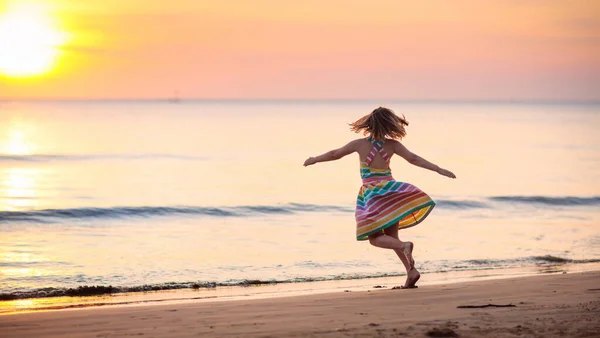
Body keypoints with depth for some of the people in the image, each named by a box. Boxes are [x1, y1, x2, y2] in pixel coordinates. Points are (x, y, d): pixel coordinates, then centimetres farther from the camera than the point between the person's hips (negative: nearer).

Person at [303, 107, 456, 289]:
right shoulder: (392, 144, -2)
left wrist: (314, 160, 22)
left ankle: (405, 246, -25)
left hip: (370, 193, -3)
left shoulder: (360, 144, -4)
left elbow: (334, 154, 7)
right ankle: (411, 271, -1)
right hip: (389, 189, 3)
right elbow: (414, 159, -5)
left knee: (375, 238, 3)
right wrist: (439, 170, -1)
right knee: (392, 237, 13)